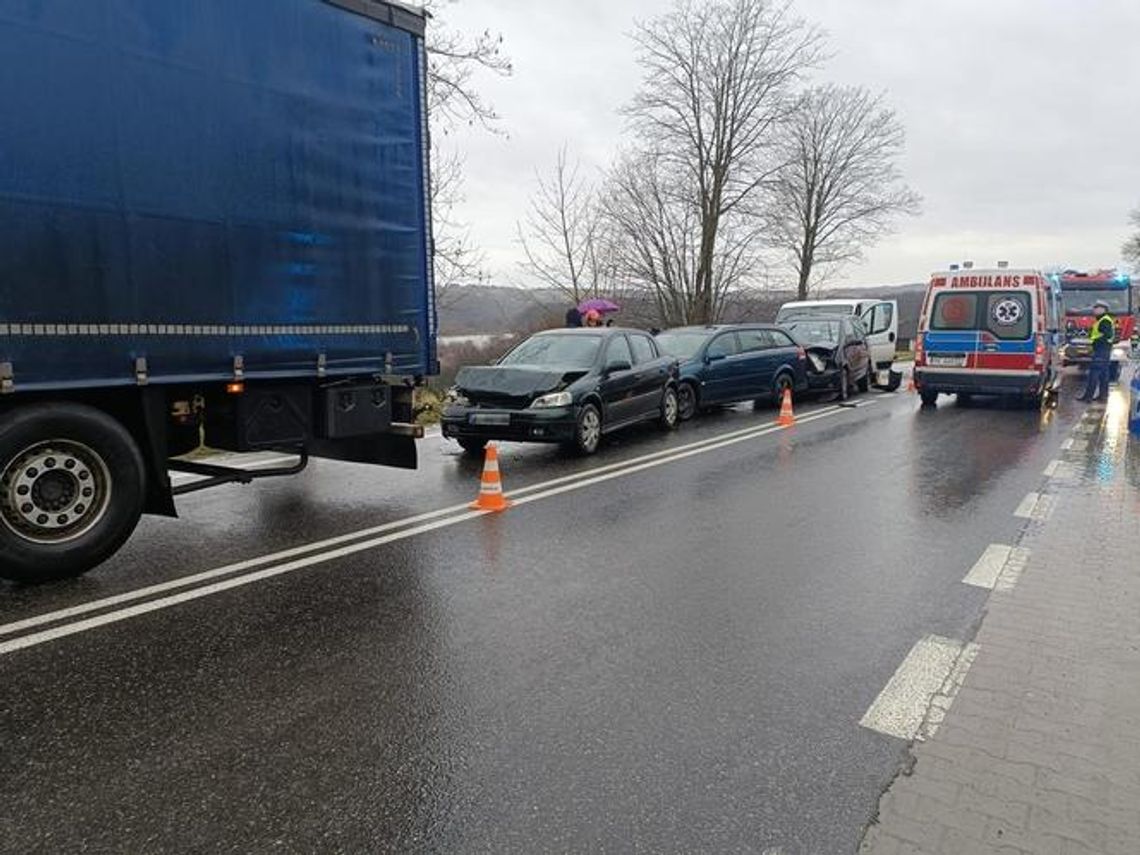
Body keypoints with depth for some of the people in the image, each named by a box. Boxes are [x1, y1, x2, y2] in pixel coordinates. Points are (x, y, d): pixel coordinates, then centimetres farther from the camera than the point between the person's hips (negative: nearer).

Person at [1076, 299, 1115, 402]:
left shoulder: (1105, 321, -15)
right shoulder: (1102, 320, 18)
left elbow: (1108, 335, -25)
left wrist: (1096, 341, -22)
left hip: (1101, 350, -11)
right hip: (1103, 350, 11)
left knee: (1094, 372, -10)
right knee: (1103, 373, 11)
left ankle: (1088, 395, -10)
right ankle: (1103, 395, 15)